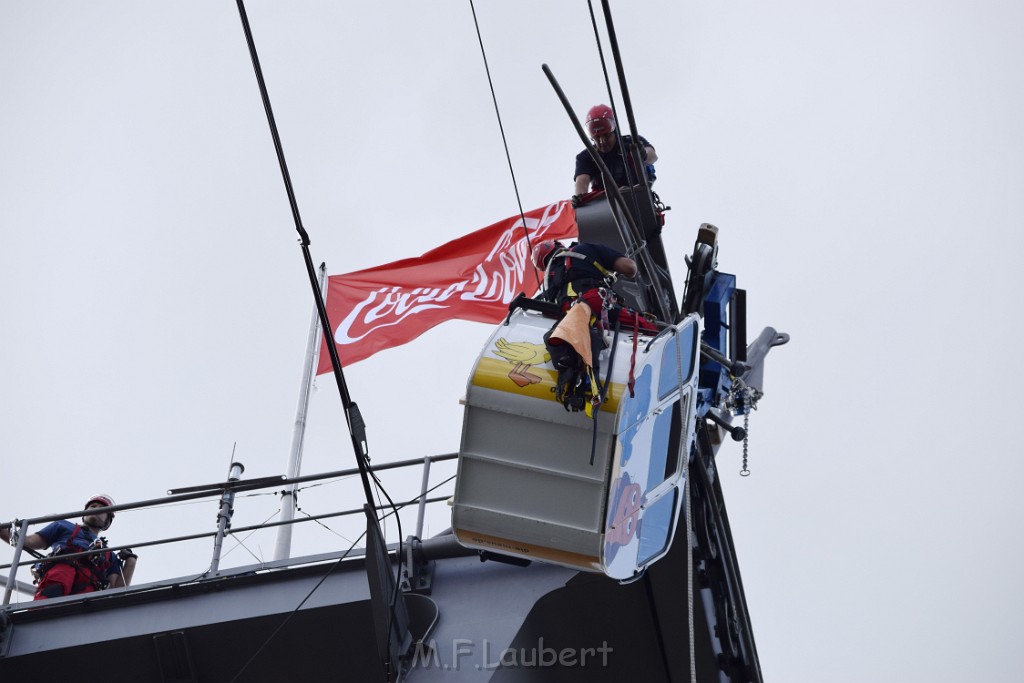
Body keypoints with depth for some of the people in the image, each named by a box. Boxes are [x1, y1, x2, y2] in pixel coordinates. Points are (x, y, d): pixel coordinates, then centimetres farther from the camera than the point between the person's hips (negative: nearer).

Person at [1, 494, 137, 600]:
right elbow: (28, 542, 28)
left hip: (88, 585, 0)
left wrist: (130, 561, 14)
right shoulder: (64, 527, 40)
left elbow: (117, 589, 25)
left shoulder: (109, 555, 41)